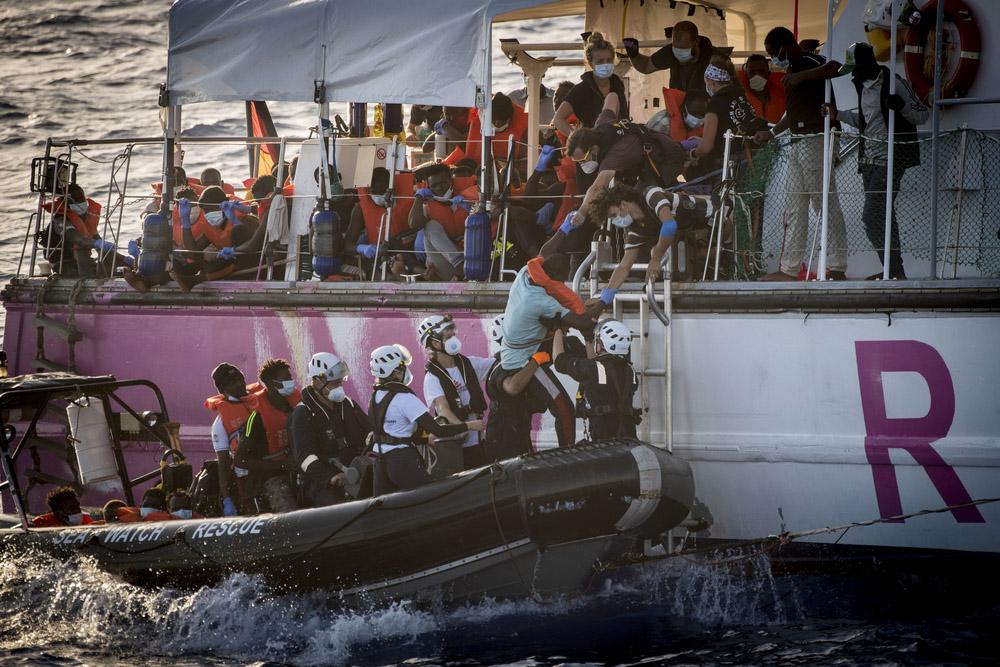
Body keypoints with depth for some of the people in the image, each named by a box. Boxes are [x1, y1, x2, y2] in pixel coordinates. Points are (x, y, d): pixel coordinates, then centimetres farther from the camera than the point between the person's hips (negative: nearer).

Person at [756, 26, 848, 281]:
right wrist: (771, 133, 35)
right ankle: (789, 268, 14)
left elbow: (836, 67, -31)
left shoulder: (810, 63, -10)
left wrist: (802, 76, -34)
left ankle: (837, 267, -9)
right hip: (797, 142, 10)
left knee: (826, 203, -9)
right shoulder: (792, 69, 20)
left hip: (815, 138, -10)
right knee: (795, 206, 11)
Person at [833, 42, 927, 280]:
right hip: (870, 160, 9)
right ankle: (893, 269, 14)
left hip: (890, 160, -9)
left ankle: (895, 270, -11)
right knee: (882, 217, 9)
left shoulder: (893, 83, -12)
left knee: (872, 217, -15)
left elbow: (922, 115, -10)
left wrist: (902, 105, -28)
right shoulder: (864, 86, 15)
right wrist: (838, 114, 19)